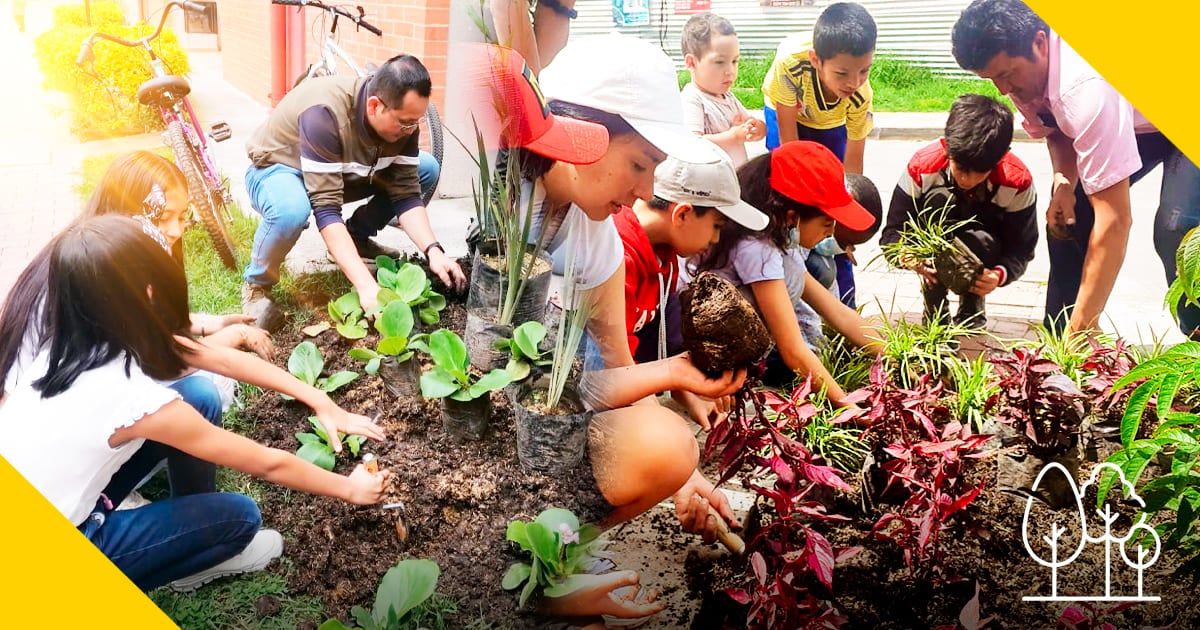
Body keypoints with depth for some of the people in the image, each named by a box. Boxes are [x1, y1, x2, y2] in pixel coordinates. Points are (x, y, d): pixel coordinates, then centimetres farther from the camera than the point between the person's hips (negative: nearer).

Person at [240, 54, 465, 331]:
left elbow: (406, 192, -15)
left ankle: (355, 238, 11)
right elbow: (326, 207, -43)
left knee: (426, 169, -7)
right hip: (277, 168, -6)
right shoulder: (324, 113, -39)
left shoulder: (401, 116, -19)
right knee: (291, 210, -42)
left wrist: (433, 251, -31)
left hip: (342, 173, 6)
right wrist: (367, 286, -48)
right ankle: (257, 284, -11)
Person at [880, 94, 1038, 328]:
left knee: (980, 240, -36)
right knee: (938, 198, -31)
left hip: (986, 254, 0)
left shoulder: (1017, 181, -23)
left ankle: (972, 310, -2)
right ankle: (934, 309, -20)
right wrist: (909, 256, -46)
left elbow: (1022, 247, -17)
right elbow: (892, 233, -22)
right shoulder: (922, 166, -25)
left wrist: (1000, 274, -41)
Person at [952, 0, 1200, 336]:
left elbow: (1114, 221, -41)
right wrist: (1063, 182, -19)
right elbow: (1058, 131, 4)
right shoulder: (1020, 66, -17)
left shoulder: (1084, 84, -42)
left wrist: (1079, 329, -39)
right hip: (1129, 119, 8)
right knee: (1066, 212, 0)